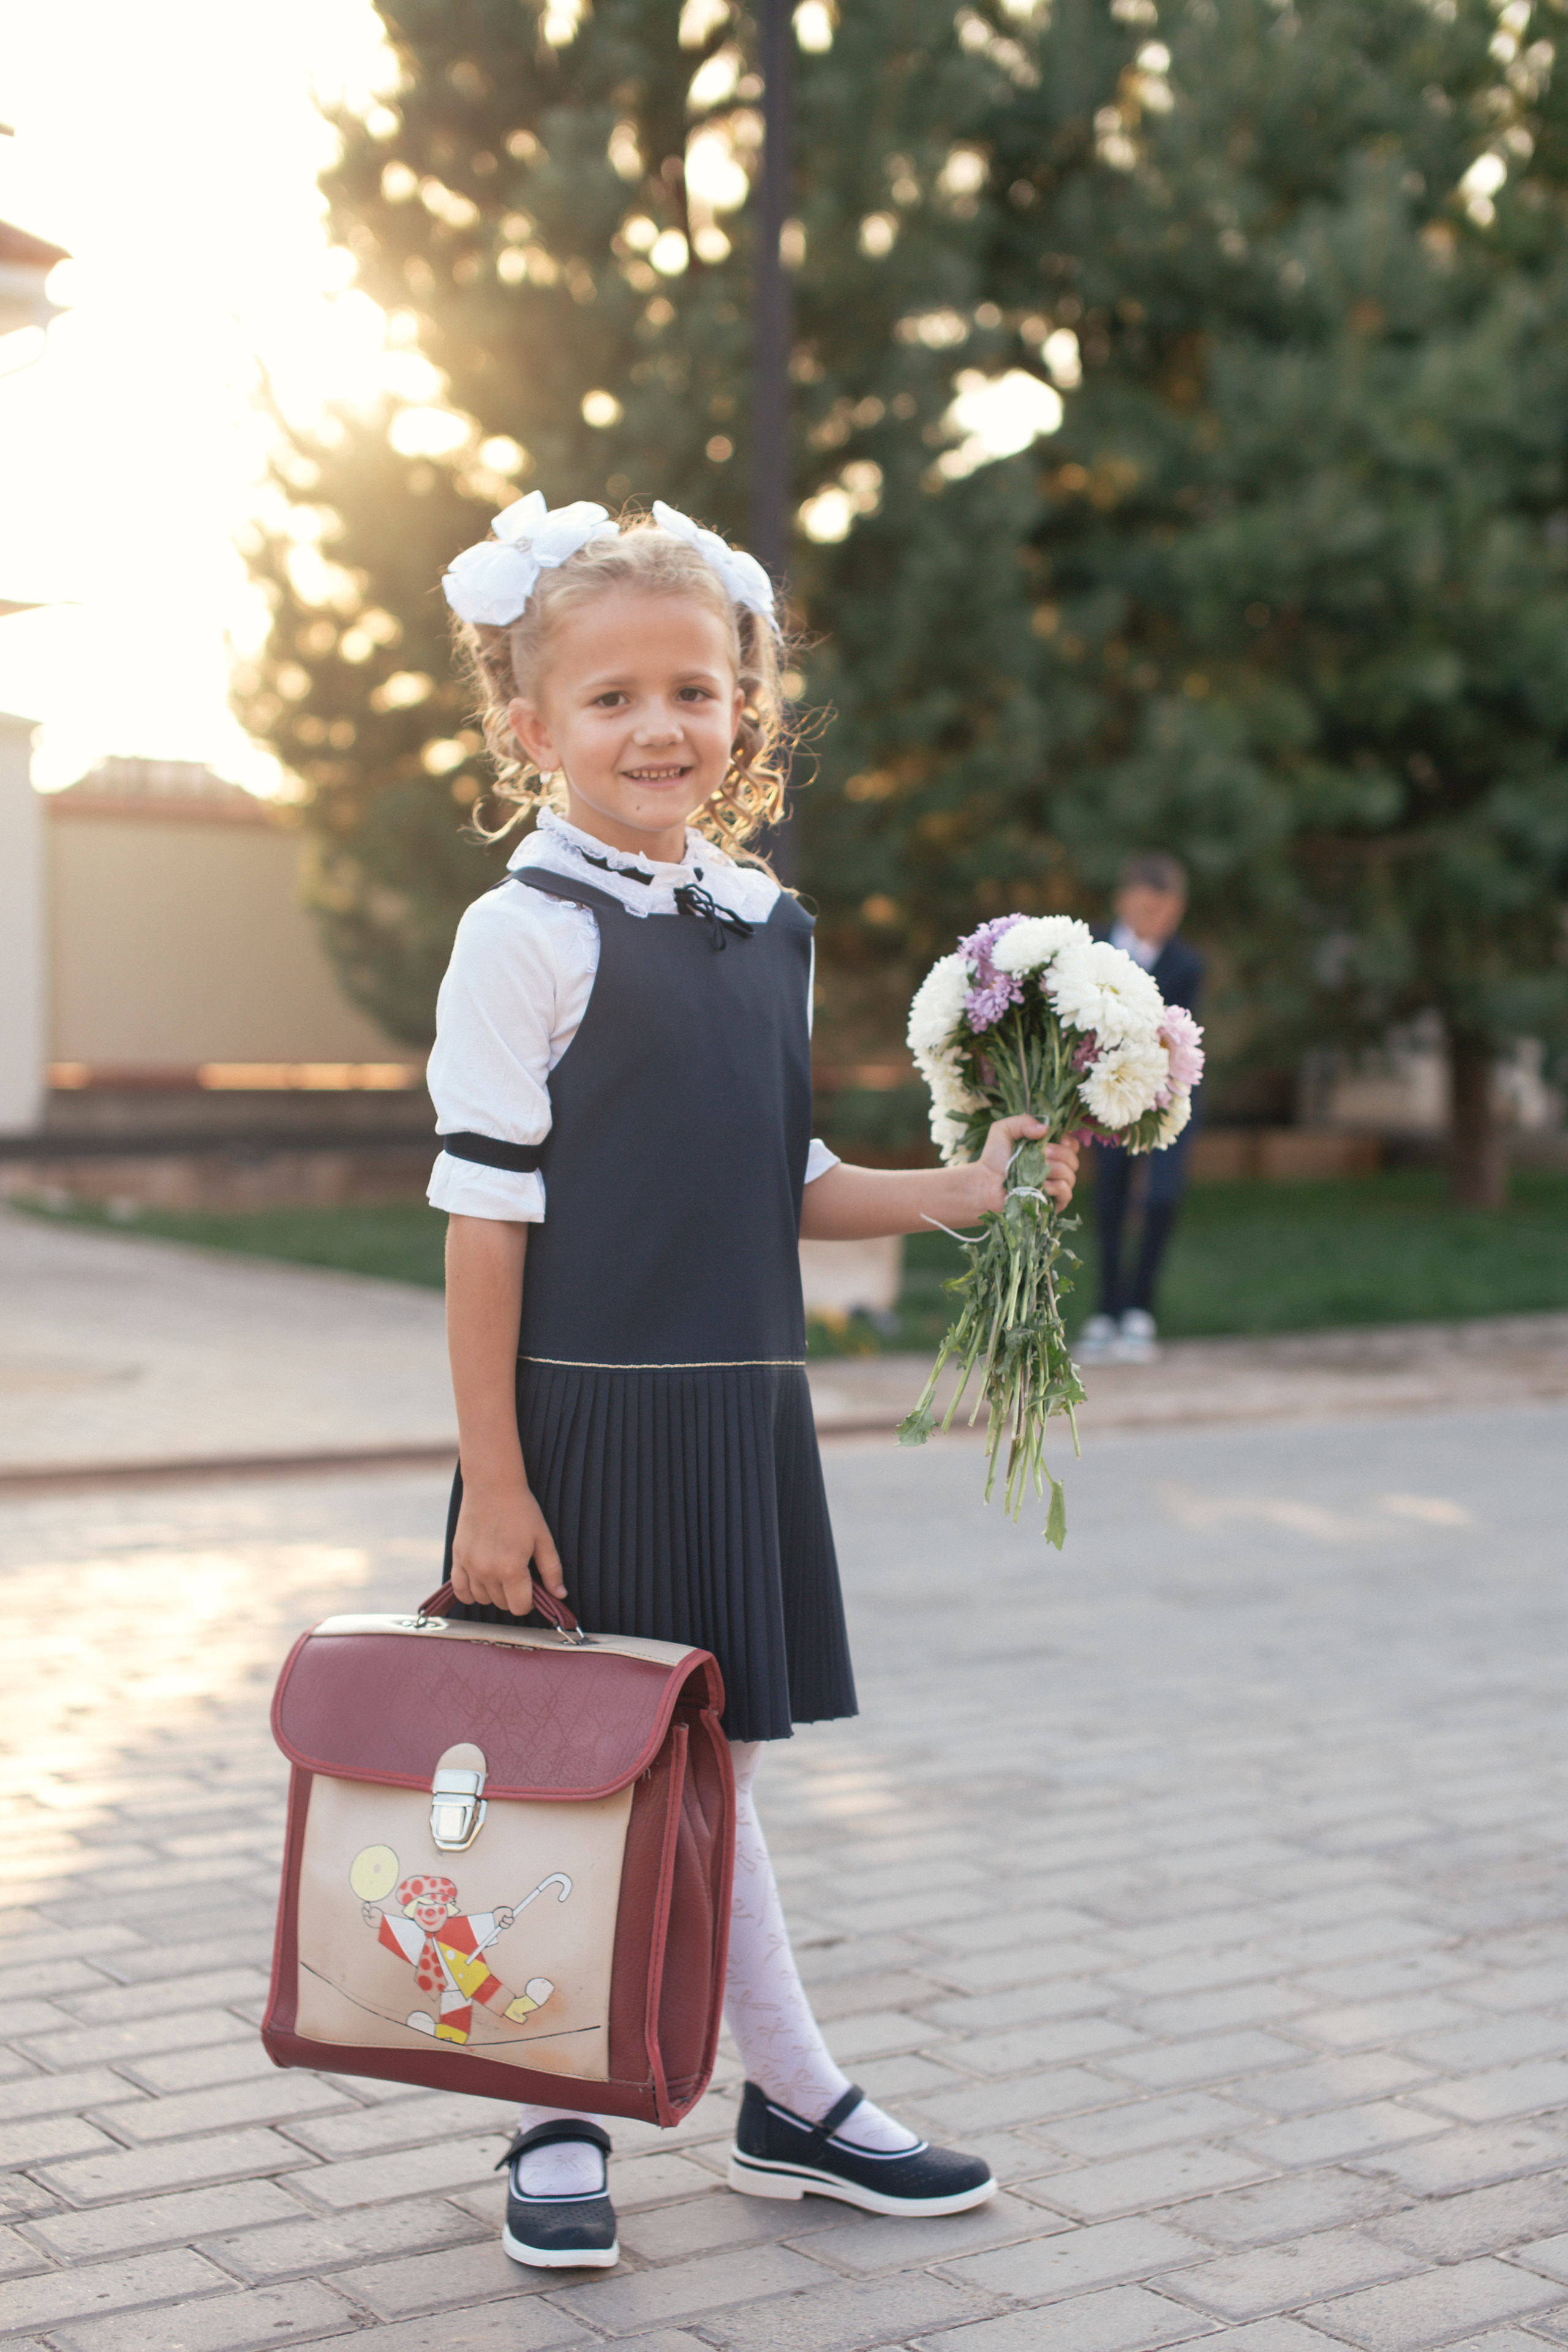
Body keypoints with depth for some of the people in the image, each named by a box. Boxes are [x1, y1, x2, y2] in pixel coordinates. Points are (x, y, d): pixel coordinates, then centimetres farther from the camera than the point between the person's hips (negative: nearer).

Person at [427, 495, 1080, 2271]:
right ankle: (555, 2122, 22)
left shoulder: (769, 928, 9)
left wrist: (962, 1190, 0)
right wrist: (492, 1475, -14)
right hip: (580, 1415, -5)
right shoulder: (527, 930, -10)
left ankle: (794, 2104, 26)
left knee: (704, 1755, 16)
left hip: (737, 1412, 6)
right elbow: (486, 1212, -12)